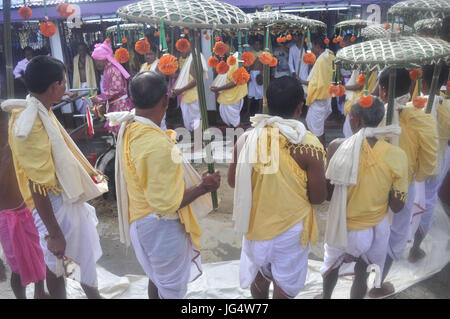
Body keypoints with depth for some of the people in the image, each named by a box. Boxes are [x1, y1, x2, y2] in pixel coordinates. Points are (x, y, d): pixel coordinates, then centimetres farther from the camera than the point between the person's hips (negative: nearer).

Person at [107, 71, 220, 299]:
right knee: (172, 289, 13)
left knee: (158, 278, 29)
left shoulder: (128, 127, -4)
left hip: (141, 217, 9)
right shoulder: (156, 145, -33)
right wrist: (203, 187, -18)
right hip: (160, 226, -9)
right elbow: (167, 203, -28)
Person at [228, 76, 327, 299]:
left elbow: (233, 181, 0)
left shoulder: (247, 138, -11)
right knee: (285, 283, 19)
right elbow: (318, 197, -14)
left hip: (255, 223, 4)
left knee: (259, 273, 28)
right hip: (290, 228, -3)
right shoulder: (309, 145, -20)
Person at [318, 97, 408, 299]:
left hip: (341, 225, 1)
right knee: (362, 274, 23)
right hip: (375, 228, 0)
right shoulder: (397, 156, -17)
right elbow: (397, 207, -10)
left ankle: (326, 296, 52)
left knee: (332, 264, 28)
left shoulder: (337, 147, -21)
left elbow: (327, 193, -12)